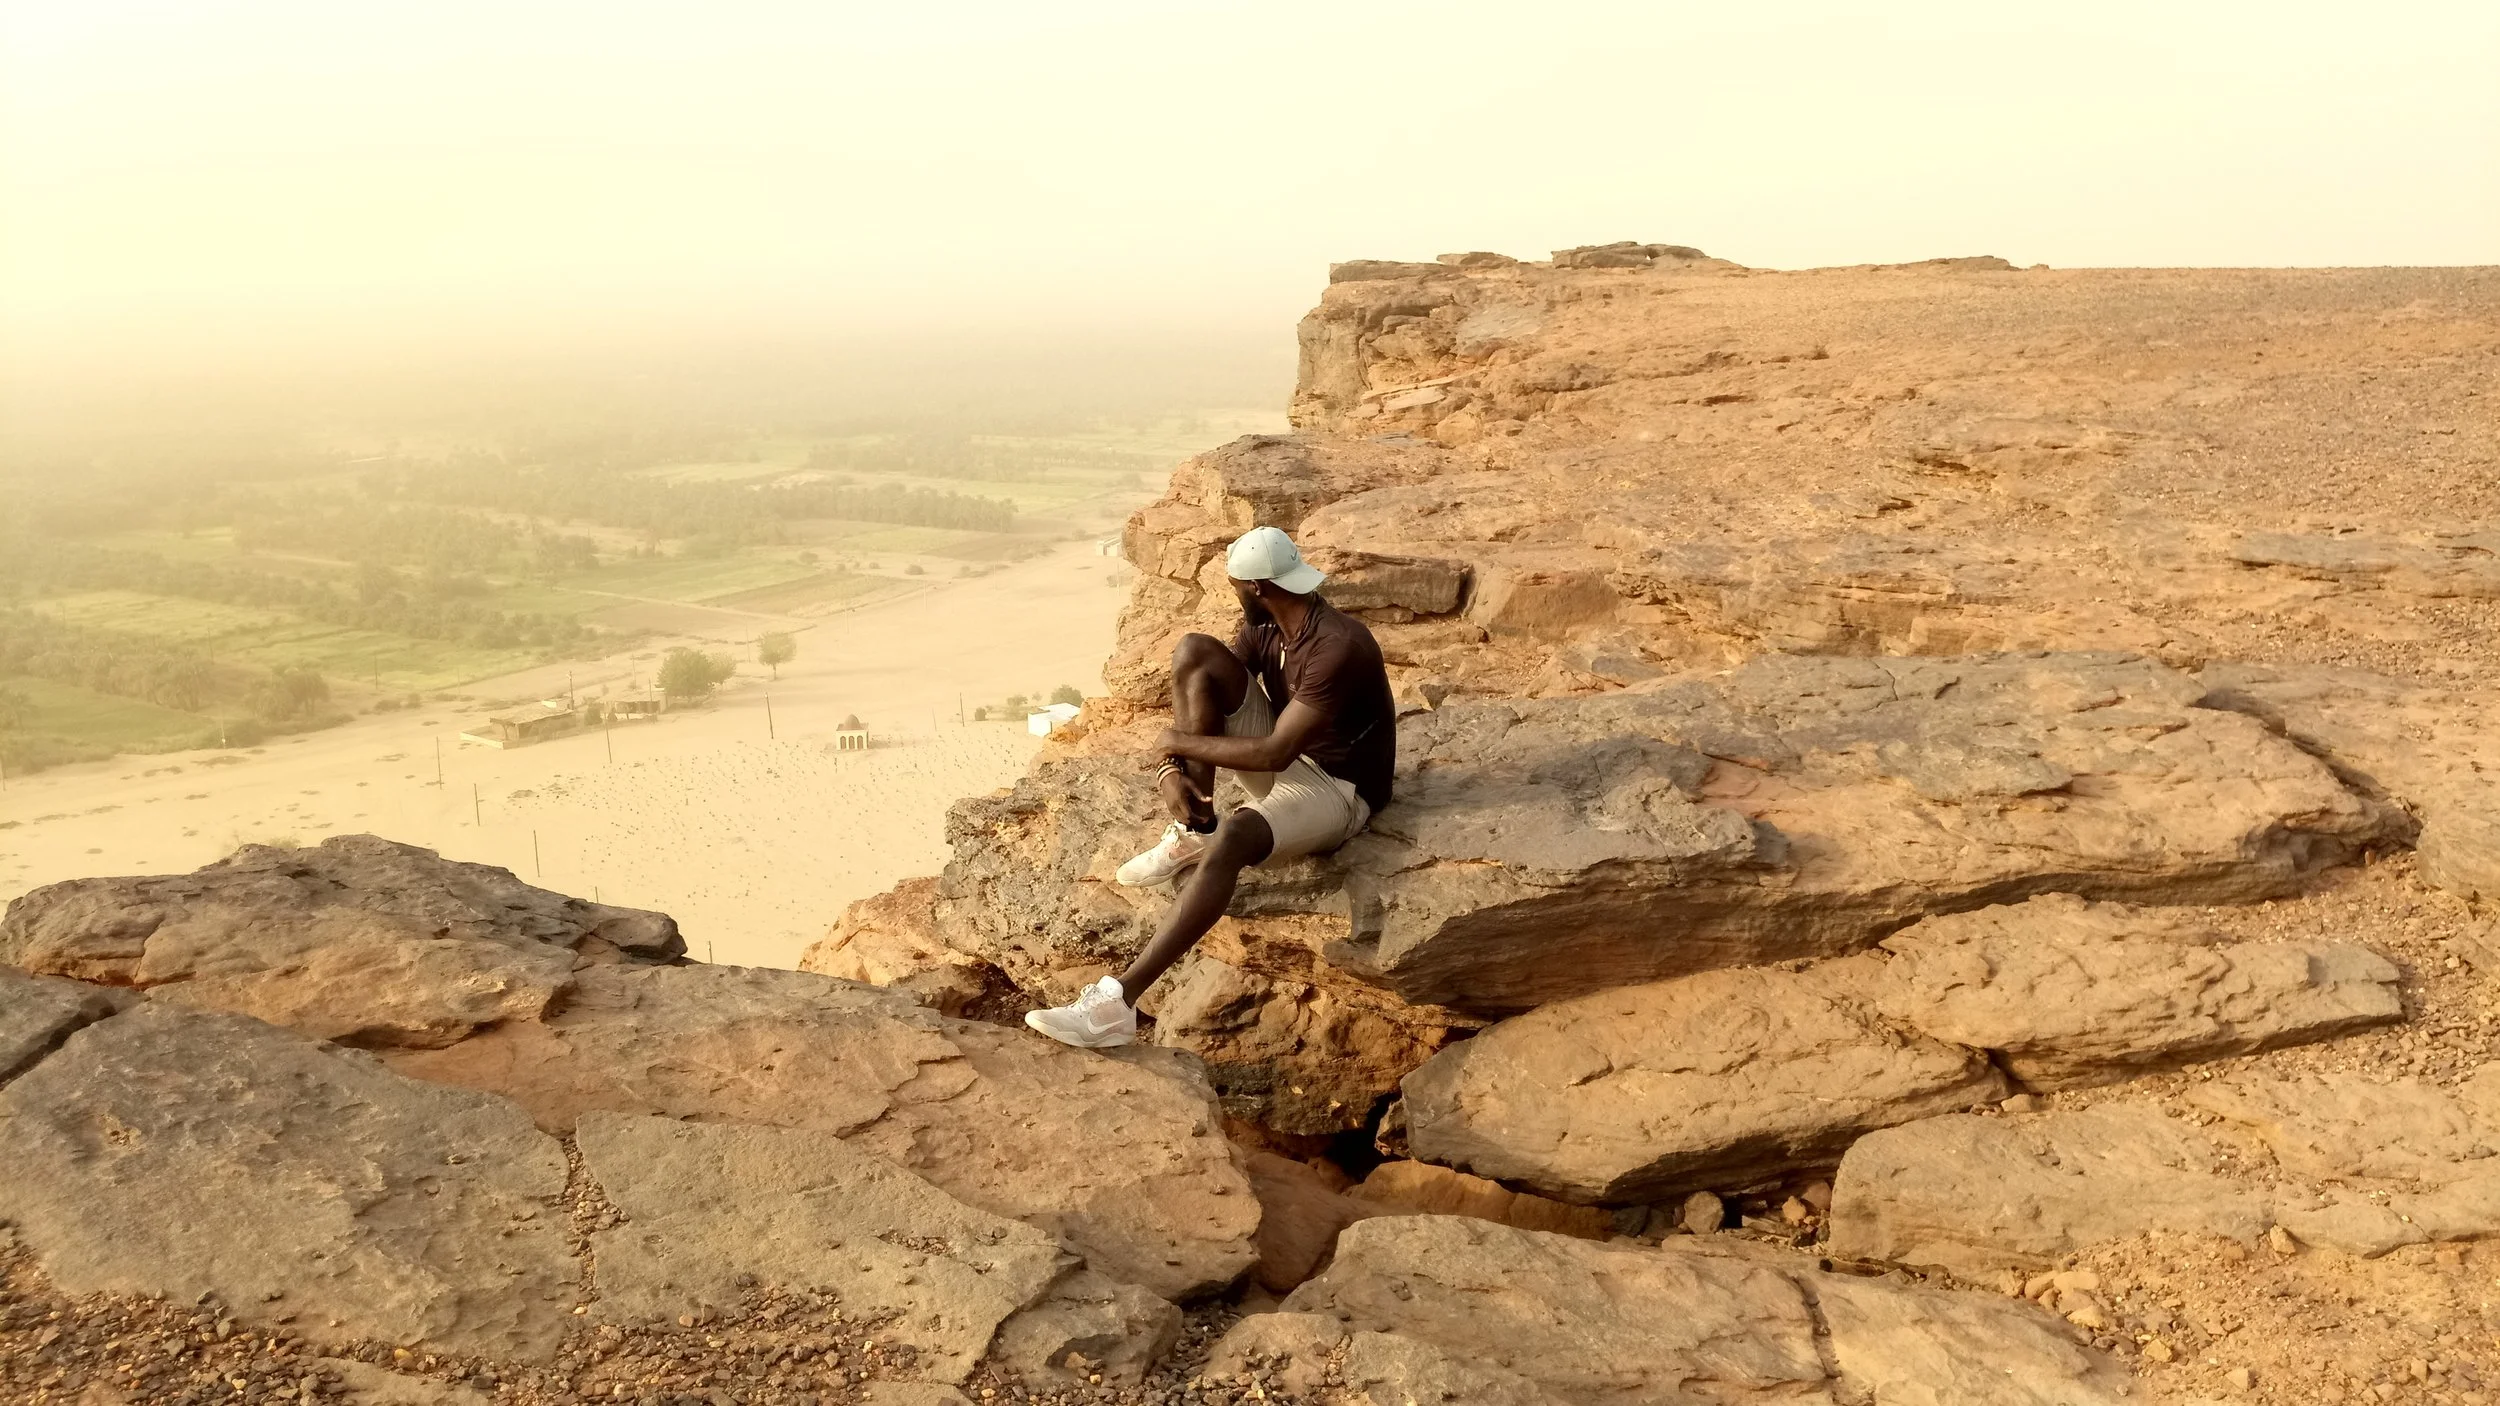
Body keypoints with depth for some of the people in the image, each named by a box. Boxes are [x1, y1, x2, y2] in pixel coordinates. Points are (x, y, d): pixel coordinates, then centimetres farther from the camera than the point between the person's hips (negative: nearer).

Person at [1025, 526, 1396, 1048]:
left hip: (1336, 790, -8)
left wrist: (1179, 741, -19)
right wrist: (1169, 768, -19)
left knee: (1235, 835, -40)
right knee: (1194, 652, -10)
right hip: (1285, 757, 8)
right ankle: (1193, 830, -8)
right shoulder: (1264, 627, -1)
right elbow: (1195, 690, 1)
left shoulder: (1337, 648, -27)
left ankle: (1118, 1003, -44)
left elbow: (1274, 753, -30)